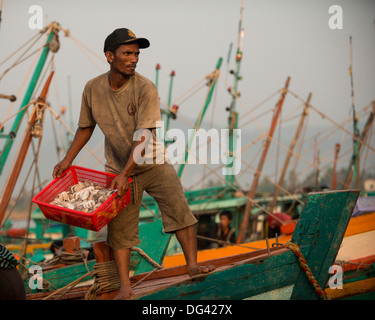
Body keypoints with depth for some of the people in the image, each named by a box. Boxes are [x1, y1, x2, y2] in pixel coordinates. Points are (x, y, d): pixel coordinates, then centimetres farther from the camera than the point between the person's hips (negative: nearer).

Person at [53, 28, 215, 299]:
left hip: (153, 164, -2)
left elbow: (142, 136, -23)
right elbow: (86, 127, 9)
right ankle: (125, 288, 6)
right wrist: (68, 160, 2)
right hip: (118, 168, 2)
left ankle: (192, 265, -3)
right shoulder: (93, 89, -7)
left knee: (179, 209, -14)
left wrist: (125, 173, -28)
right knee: (119, 226, 0)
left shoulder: (145, 88, -18)